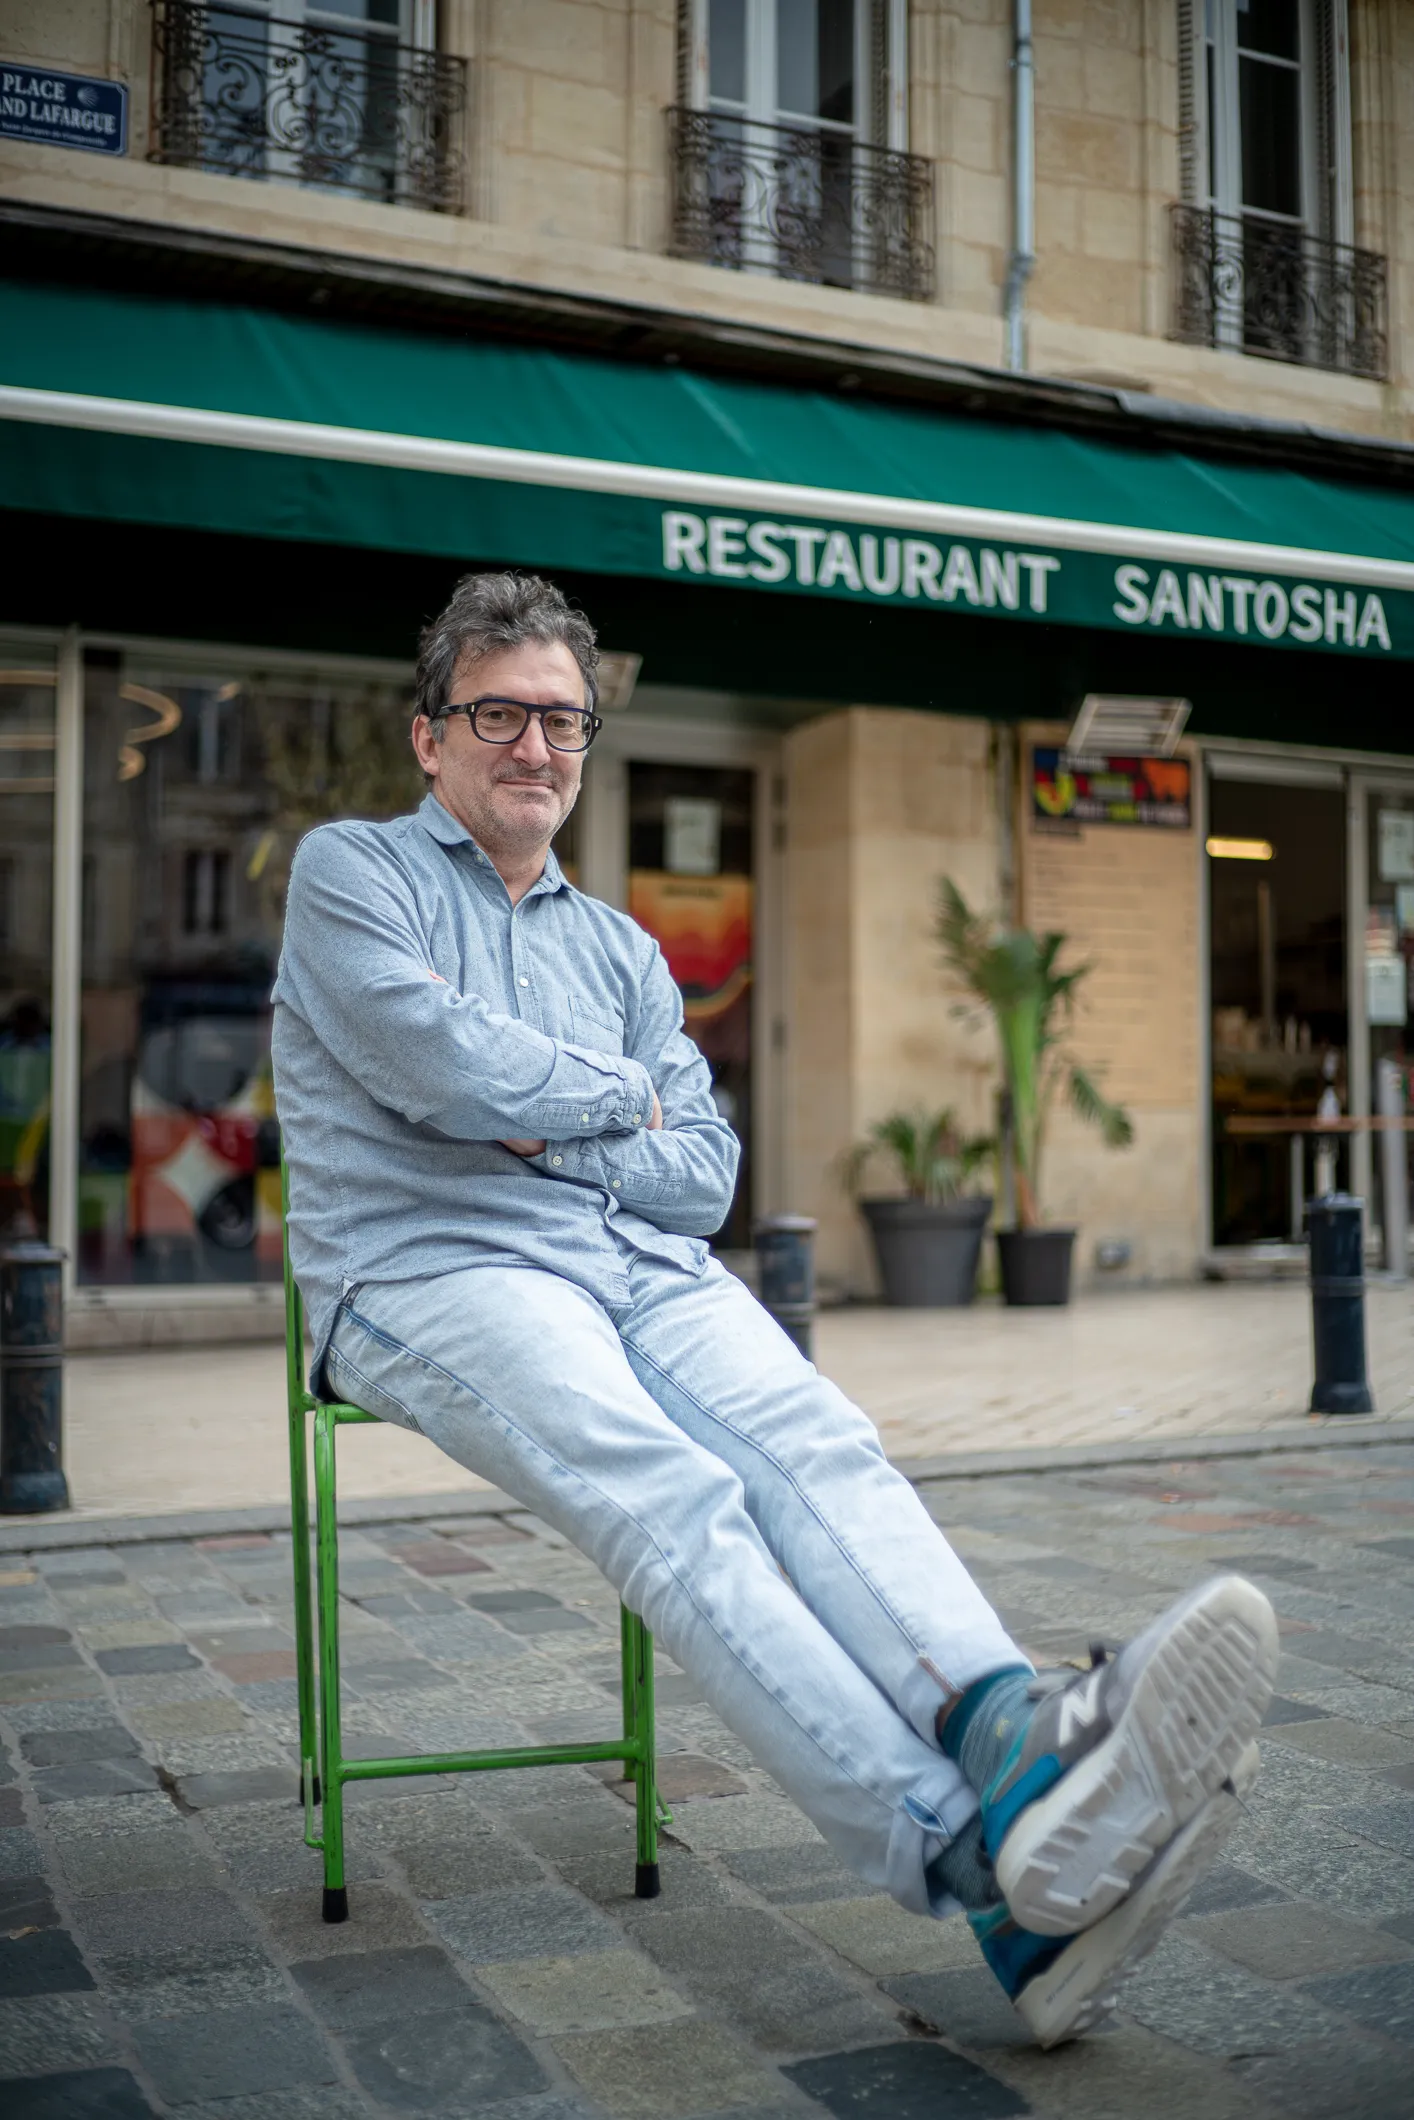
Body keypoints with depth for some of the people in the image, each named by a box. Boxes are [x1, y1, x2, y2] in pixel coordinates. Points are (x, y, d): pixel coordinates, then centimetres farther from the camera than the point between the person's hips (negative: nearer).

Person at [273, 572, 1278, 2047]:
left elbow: (703, 1171, 15)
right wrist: (618, 1097, 5)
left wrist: (548, 1129, -3)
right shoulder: (351, 873, 10)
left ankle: (1011, 1728, -52)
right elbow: (435, 1058, -10)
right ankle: (971, 1857, -48)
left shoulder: (621, 951, 26)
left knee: (814, 1445, -29)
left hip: (642, 1261, 5)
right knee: (672, 1498, -33)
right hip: (434, 1268, -5)